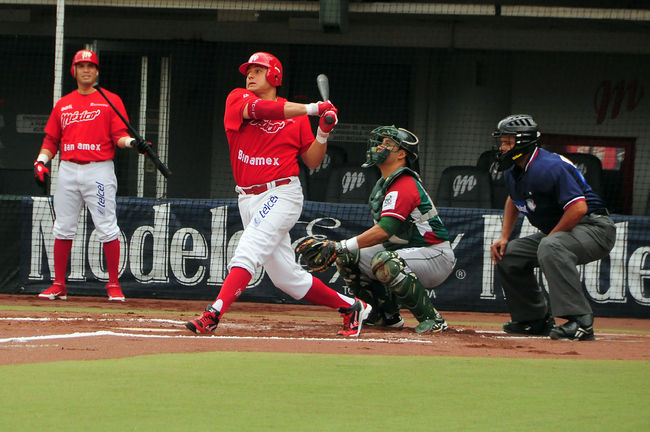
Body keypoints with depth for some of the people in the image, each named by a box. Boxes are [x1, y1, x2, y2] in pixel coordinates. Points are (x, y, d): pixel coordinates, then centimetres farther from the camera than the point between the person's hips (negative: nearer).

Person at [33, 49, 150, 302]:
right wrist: (41, 161, 3)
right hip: (67, 171, 4)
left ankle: (114, 285, -1)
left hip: (99, 170, -4)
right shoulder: (63, 104, 16)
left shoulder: (110, 101, 4)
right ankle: (58, 285, 10)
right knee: (63, 228, 4)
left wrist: (132, 142, -23)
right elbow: (51, 140, 17)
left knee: (107, 228, -7)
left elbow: (119, 136, -3)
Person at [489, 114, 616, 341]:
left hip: (594, 227, -11)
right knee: (507, 255, 11)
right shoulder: (513, 171, 6)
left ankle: (580, 321, -41)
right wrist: (504, 237, 15)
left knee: (551, 248, -39)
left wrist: (549, 238, -22)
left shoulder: (550, 168, -25)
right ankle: (537, 320, 20)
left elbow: (578, 208, -32)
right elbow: (514, 201, 29)